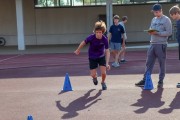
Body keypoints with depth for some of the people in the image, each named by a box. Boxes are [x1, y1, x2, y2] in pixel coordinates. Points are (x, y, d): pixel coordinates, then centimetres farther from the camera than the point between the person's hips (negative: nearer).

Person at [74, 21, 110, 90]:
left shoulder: (105, 39, -24)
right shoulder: (91, 38, -26)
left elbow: (107, 51, -20)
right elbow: (83, 43, -7)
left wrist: (107, 63, -28)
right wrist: (78, 50, 9)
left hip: (101, 57, 0)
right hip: (92, 58, 0)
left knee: (103, 72, -11)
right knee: (93, 75, -3)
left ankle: (103, 82, 24)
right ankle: (95, 77, 38)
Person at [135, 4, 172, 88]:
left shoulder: (166, 20, -4)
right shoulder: (153, 19, 16)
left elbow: (169, 32, -11)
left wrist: (157, 33, -19)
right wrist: (150, 32, -3)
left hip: (161, 45, -6)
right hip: (152, 44, 6)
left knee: (162, 64, 3)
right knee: (149, 63, 6)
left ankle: (161, 81, 12)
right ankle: (145, 80, 9)